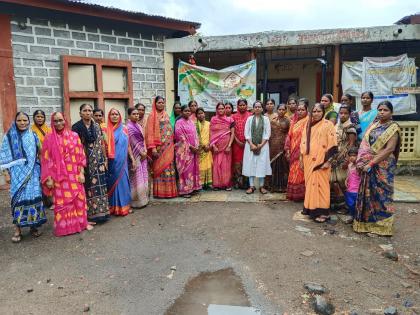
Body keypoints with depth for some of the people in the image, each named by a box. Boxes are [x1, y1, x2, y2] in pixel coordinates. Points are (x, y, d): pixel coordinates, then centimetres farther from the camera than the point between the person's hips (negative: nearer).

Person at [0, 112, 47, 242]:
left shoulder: (33, 137, 7)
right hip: (17, 173, -1)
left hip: (32, 173, 2)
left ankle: (33, 225, 14)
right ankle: (17, 229, 7)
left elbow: (39, 155, 11)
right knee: (18, 199, -2)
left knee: (33, 197, 0)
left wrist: (40, 171, 7)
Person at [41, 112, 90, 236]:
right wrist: (48, 178, -6)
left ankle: (81, 222, 22)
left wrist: (81, 172, -3)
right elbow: (46, 159, -1)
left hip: (74, 175, 1)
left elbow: (80, 155, 2)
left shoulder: (74, 135, 2)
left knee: (79, 199, 7)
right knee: (61, 201, 5)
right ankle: (64, 227, 18)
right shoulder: (49, 138, 0)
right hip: (59, 176, -1)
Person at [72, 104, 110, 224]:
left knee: (99, 185, 6)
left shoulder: (97, 126, 8)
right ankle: (89, 215, 10)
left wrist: (105, 159, 8)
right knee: (88, 187, 0)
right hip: (85, 162, -4)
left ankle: (100, 212, 18)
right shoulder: (76, 127, -5)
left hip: (98, 161, 4)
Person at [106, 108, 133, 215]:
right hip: (112, 162, -3)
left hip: (123, 162, 3)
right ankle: (115, 207, 13)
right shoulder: (106, 130, -2)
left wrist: (133, 159, 9)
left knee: (124, 182, 7)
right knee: (113, 183, 3)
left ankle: (125, 206, 18)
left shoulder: (124, 129, 8)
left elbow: (128, 145, 12)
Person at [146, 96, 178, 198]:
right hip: (159, 146, -6)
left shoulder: (166, 115, 17)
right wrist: (153, 147, -16)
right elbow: (150, 132, -8)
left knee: (169, 167, 6)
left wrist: (172, 144, 10)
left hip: (169, 146, 6)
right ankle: (160, 192, 2)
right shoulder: (152, 116, -1)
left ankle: (169, 190, 13)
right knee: (160, 168, -4)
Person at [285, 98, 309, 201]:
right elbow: (289, 136, 12)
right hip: (293, 152, 6)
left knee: (299, 173, -3)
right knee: (293, 173, 10)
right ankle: (293, 194, 19)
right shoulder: (294, 122, 13)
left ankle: (300, 194, 8)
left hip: (302, 152, -5)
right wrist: (287, 150, 6)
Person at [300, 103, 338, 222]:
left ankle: (323, 211, 1)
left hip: (321, 160, -5)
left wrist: (328, 161, -13)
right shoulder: (308, 125, 12)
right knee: (309, 183, 11)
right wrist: (301, 156, 12)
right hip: (308, 160, 6)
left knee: (320, 184, -5)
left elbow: (332, 144, -9)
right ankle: (310, 207, 21)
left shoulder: (328, 125, -4)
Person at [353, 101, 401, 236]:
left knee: (381, 194, 3)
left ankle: (381, 225, 17)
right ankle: (366, 222, 22)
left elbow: (389, 149, -17)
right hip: (367, 166, 5)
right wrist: (361, 161, -7)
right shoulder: (373, 125, 10)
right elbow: (364, 144, 7)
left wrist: (371, 163, -19)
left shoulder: (393, 128, -7)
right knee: (367, 193, 9)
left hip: (383, 167, -5)